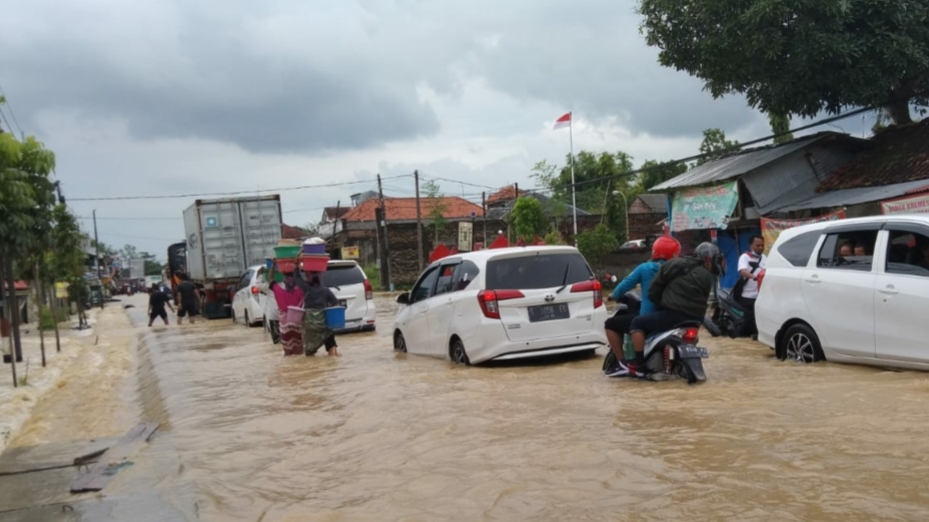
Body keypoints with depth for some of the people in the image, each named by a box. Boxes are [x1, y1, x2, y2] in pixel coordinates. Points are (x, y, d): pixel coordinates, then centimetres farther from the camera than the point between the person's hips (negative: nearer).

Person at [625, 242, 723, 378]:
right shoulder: (707, 277, 6)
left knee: (637, 324, 9)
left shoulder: (674, 264, 3)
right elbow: (703, 300, 10)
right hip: (694, 319, 4)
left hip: (672, 315, -4)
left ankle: (639, 365, 1)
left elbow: (654, 288, 6)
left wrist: (658, 304, 21)